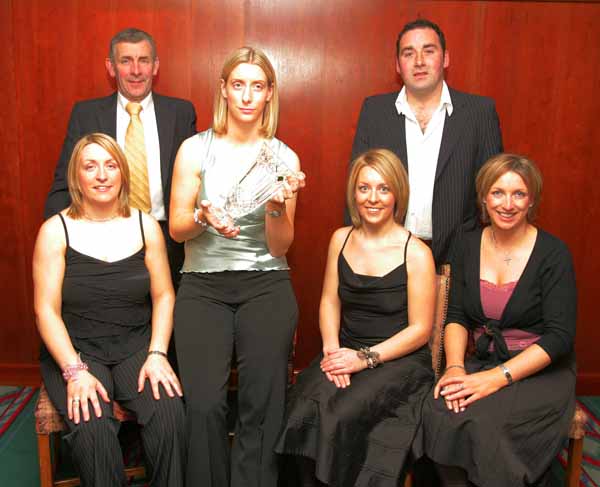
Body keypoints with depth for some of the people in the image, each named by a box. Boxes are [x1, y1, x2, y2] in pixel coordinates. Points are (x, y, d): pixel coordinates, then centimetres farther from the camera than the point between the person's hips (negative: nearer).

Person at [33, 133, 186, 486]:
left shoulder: (146, 226, 4)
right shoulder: (56, 231, -2)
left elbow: (164, 295, 3)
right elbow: (46, 310, -6)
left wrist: (157, 354, -10)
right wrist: (75, 371, -16)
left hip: (137, 346, 2)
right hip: (76, 350, -1)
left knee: (170, 413, -25)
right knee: (93, 428, -28)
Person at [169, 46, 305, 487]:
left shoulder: (285, 158, 6)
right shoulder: (195, 149, 4)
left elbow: (280, 247, 5)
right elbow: (177, 228, 4)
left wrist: (277, 209, -15)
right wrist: (204, 217, -16)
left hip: (266, 285, 1)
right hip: (203, 285, 0)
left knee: (262, 407, -8)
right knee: (204, 406, -12)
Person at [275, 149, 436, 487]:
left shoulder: (416, 253, -7)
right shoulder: (341, 239, 7)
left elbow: (420, 329, -6)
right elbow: (330, 301, 10)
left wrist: (366, 358, -14)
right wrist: (332, 348, -7)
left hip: (398, 358, -3)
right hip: (346, 350, 4)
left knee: (342, 415, -28)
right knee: (307, 408, -24)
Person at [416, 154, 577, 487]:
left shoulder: (553, 254, -7)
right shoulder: (470, 245, 5)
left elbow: (560, 336, -12)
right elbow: (456, 316, 5)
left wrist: (497, 377, -21)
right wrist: (455, 368, -13)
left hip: (541, 371, -3)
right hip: (482, 363, 3)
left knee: (483, 422, -30)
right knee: (439, 413, -26)